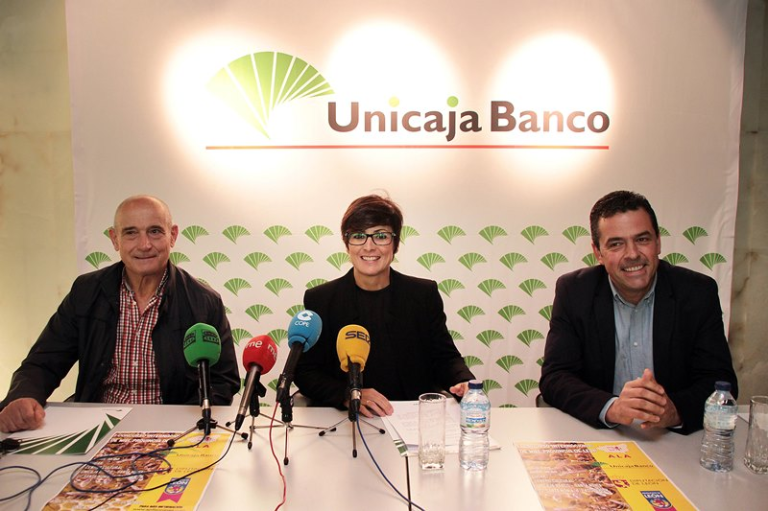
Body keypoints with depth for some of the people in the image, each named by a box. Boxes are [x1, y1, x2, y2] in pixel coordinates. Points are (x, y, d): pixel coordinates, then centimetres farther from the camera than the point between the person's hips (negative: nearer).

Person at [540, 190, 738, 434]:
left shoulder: (698, 293, -3)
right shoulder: (573, 292, -5)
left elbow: (721, 381, -5)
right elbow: (553, 378, -9)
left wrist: (676, 410, -26)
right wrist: (611, 408, -28)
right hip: (593, 435, -1)